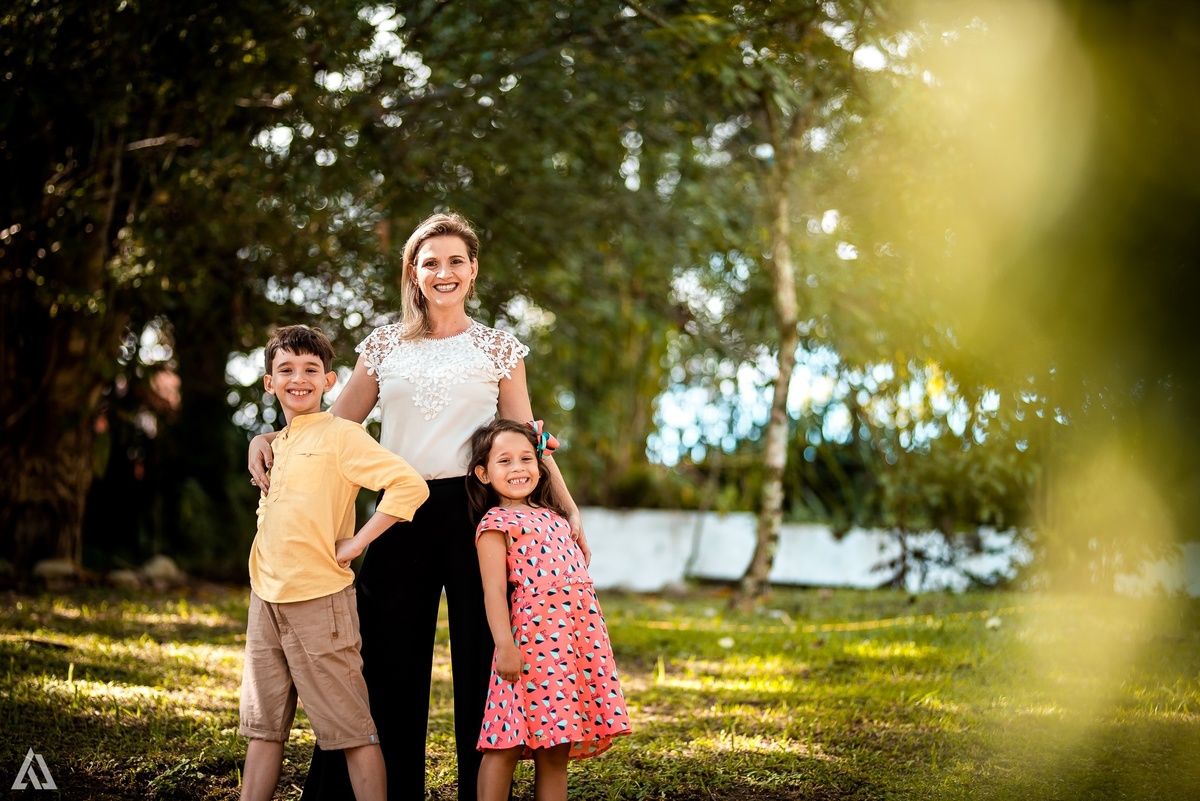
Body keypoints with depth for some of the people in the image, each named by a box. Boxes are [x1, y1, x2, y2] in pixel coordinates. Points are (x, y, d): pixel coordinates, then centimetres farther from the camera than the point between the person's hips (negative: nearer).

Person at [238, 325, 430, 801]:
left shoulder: (340, 435, -7)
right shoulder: (272, 445, 15)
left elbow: (410, 485, -17)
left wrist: (355, 543, -15)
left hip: (318, 600, -7)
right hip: (266, 600, 7)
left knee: (352, 728, -2)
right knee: (263, 725, 12)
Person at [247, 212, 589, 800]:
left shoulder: (498, 348, 8)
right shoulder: (384, 345, 11)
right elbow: (335, 424, 13)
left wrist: (567, 508, -2)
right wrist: (268, 438, -2)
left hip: (475, 510, -1)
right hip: (402, 515, 2)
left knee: (480, 661, 1)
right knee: (390, 661, 4)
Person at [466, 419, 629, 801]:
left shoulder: (550, 517, 21)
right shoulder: (496, 524, -2)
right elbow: (494, 590, -10)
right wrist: (505, 646, -18)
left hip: (577, 639, 7)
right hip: (532, 642, -7)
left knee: (555, 750, 8)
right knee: (508, 745, -6)